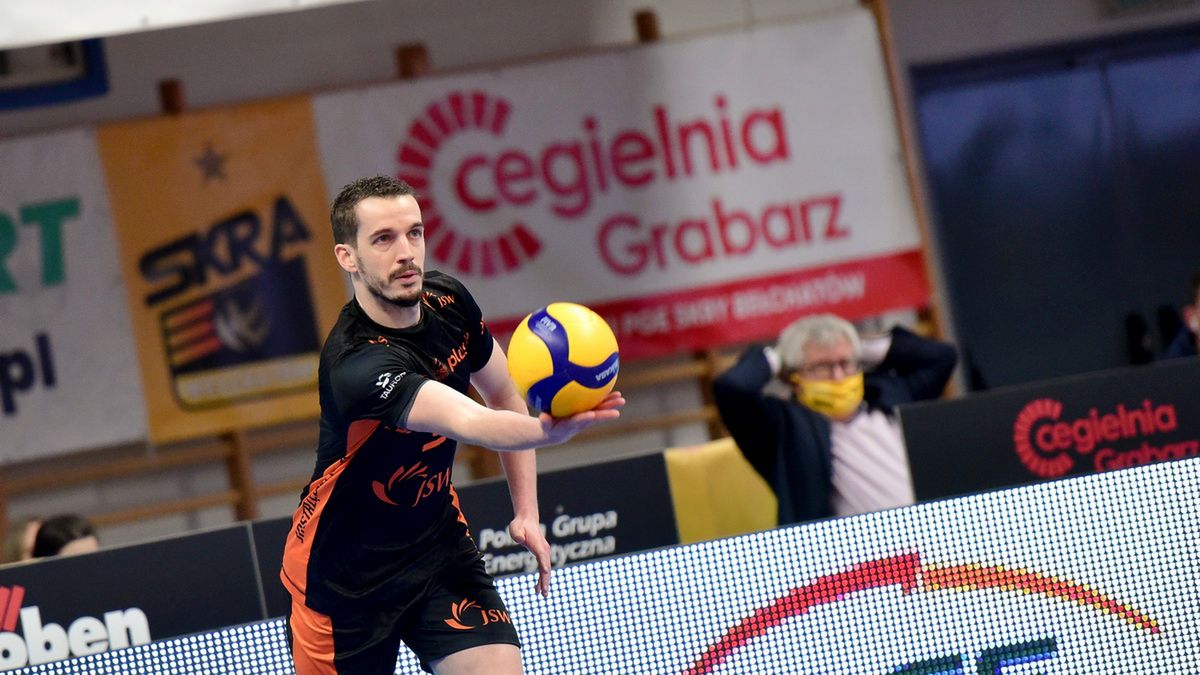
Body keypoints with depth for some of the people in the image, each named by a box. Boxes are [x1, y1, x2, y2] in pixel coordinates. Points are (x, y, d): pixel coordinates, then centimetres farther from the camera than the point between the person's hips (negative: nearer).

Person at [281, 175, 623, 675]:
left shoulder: (448, 302, -8)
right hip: (347, 569, -5)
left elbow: (504, 398, 9)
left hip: (437, 543, 5)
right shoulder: (356, 363, -31)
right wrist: (548, 430, -65)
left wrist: (527, 512, 2)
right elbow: (469, 423, -46)